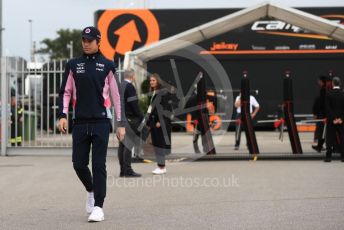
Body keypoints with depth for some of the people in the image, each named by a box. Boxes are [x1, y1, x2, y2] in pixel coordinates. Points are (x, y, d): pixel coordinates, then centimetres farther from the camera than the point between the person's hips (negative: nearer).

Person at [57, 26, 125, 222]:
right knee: (79, 163, 3)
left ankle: (98, 207, -5)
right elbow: (66, 92, 9)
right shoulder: (73, 65, 10)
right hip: (80, 122, 3)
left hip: (101, 121, -3)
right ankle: (91, 191, 31)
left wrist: (121, 124, 2)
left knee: (99, 165, -7)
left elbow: (116, 95, 5)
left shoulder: (107, 66, 4)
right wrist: (63, 115, -6)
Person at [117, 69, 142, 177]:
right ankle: (128, 170, -10)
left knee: (122, 145, 9)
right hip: (129, 119, -9)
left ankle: (123, 170, 11)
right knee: (128, 144, -8)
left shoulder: (120, 86, 14)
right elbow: (134, 105, -17)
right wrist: (141, 117, -11)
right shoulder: (129, 87, -13)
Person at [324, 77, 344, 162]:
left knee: (330, 138, 2)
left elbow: (327, 108, -11)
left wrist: (333, 119, -10)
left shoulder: (328, 94, -7)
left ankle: (328, 156, -1)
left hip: (331, 120, -2)